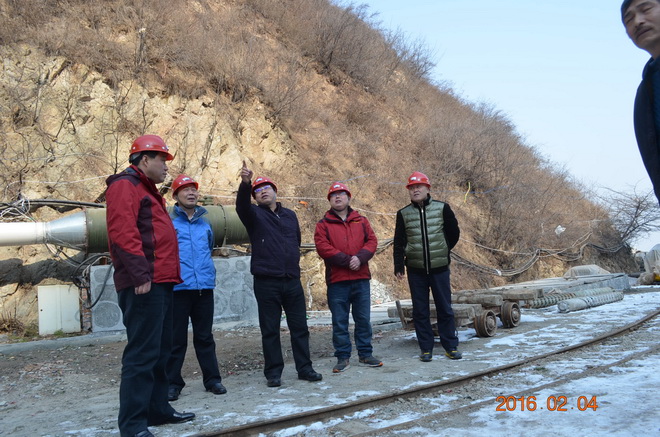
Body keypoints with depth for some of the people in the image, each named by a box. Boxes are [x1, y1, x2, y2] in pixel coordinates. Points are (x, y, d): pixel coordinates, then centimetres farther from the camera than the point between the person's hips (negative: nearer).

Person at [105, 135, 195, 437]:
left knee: (160, 351, 14)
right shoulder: (125, 186, -6)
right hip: (144, 286, -11)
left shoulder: (146, 189, 26)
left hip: (161, 284, 11)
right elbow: (122, 233, -19)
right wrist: (140, 275, -24)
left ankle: (157, 409, 24)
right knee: (142, 353, -9)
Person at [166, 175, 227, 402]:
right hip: (178, 288, -4)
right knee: (176, 338, 3)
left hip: (205, 288, 4)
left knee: (205, 336, 11)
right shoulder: (168, 221, 0)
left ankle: (212, 379, 17)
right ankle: (172, 383, 13)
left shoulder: (205, 222, 15)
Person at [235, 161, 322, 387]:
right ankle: (273, 372, 13)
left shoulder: (290, 215, 15)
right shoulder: (254, 214, 2)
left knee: (300, 327, 7)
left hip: (292, 281, 4)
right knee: (270, 330, 3)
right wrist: (245, 183, -40)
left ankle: (304, 368, 17)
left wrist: (294, 262, 14)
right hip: (266, 282, -3)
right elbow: (242, 204, -21)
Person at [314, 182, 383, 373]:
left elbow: (372, 241, 3)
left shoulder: (361, 221, 12)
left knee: (363, 319, 10)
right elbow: (323, 247, -9)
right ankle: (342, 357, 14)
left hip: (361, 278, 2)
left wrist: (360, 258, -15)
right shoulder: (323, 224, 4)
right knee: (339, 322, 4)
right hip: (337, 281, -2)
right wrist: (347, 260, -16)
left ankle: (365, 354, 22)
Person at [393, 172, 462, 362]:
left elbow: (454, 232, 11)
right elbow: (399, 242, 3)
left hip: (439, 268, -1)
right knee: (420, 311, 5)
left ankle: (451, 346, 16)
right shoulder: (403, 214, 3)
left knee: (445, 309, 5)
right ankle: (426, 348, 15)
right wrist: (399, 266, -2)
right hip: (415, 270, 1)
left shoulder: (442, 208, 0)